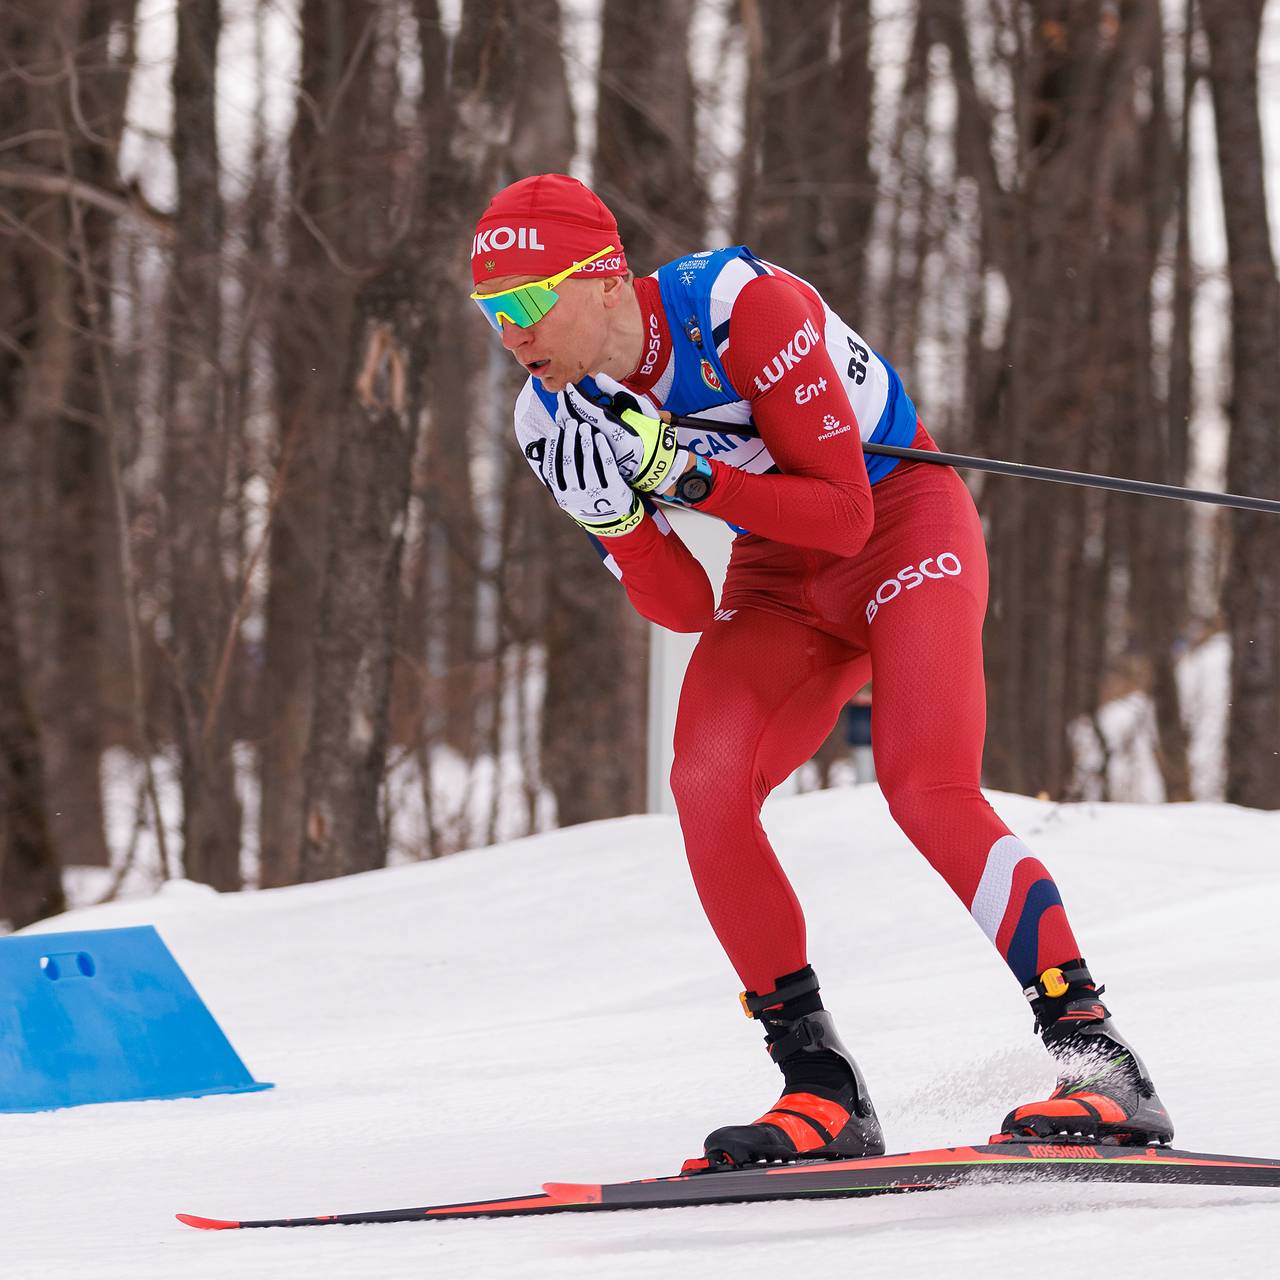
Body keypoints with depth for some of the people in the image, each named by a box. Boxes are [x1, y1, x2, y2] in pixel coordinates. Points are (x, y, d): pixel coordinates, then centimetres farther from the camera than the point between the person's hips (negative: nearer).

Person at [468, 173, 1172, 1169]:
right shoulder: (556, 421, -9)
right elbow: (686, 610, -7)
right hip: (780, 580, 5)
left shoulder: (743, 307, -27)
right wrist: (614, 514, -26)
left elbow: (845, 513, -24)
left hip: (899, 519, -5)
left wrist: (682, 474, -34)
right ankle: (822, 1092, -14)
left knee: (925, 787, -26)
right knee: (705, 786, -21)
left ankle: (1098, 1060, -20)